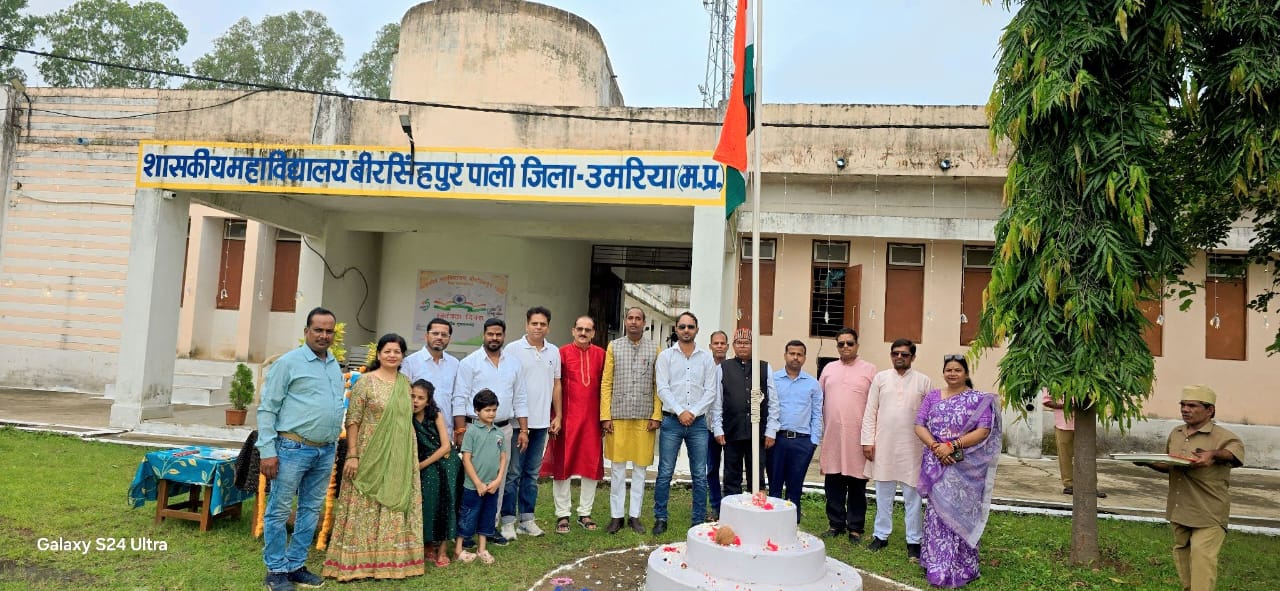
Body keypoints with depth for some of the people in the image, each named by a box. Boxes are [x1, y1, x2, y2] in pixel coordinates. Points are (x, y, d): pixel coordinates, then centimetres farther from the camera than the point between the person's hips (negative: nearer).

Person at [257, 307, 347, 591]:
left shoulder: (335, 365, 12)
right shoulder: (289, 362, -7)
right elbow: (267, 408, -8)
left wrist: (334, 443, 14)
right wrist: (267, 451, -13)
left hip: (326, 451, 7)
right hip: (293, 448, -6)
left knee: (311, 510, 12)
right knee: (279, 511, 3)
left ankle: (295, 565, 24)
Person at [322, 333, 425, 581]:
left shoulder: (405, 382, 9)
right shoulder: (366, 382, -7)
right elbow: (352, 420, -9)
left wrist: (410, 457, 14)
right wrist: (352, 455, -15)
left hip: (400, 459, 5)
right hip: (371, 456, -5)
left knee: (396, 507, 11)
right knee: (366, 507, 1)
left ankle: (391, 560, 22)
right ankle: (358, 563, 11)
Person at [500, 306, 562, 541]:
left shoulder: (553, 352, 9)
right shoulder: (513, 349, -5)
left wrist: (558, 415, 11)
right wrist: (521, 425, -8)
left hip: (541, 422, 5)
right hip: (516, 421, -4)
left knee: (532, 473, 12)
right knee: (513, 473, 0)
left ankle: (526, 519, 20)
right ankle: (508, 521, 9)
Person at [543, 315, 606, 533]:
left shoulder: (600, 354, 6)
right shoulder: (563, 353, -2)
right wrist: (556, 416, -7)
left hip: (592, 417, 3)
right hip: (567, 417, -3)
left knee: (592, 464, 8)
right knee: (563, 464, 3)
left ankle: (585, 513, 21)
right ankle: (562, 515, 14)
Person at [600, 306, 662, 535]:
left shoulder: (654, 349, 6)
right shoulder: (613, 346, 6)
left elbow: (658, 385, 4)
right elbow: (606, 383, 3)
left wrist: (656, 416, -4)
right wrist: (605, 416, -3)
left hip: (645, 417, 0)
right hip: (618, 416, 0)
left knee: (640, 468, 7)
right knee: (617, 467, 5)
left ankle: (634, 515, 17)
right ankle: (616, 515, 14)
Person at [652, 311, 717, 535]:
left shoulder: (706, 358, 8)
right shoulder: (665, 356, 4)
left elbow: (710, 391, 3)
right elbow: (663, 389, -3)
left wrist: (693, 412, -9)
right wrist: (680, 412, -13)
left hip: (698, 422, 1)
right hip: (672, 421, -1)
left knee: (700, 476, 5)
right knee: (665, 474, 1)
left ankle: (699, 521, 14)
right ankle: (660, 519, 11)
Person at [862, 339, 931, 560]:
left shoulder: (923, 381, 2)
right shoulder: (881, 378, 5)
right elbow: (870, 412, 4)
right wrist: (868, 440, -2)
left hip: (912, 448, -1)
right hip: (883, 445, 1)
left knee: (912, 496, 4)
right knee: (883, 494, 10)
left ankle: (914, 541, 13)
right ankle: (881, 536, 21)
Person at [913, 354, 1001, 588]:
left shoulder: (978, 399, 0)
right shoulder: (932, 396, 9)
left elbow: (983, 431, -10)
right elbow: (919, 426, 3)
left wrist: (953, 446, -18)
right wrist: (935, 446, -14)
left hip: (965, 467, -3)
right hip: (936, 465, 3)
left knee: (960, 514, 1)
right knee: (937, 513, 5)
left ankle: (961, 569, 13)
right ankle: (938, 566, 14)